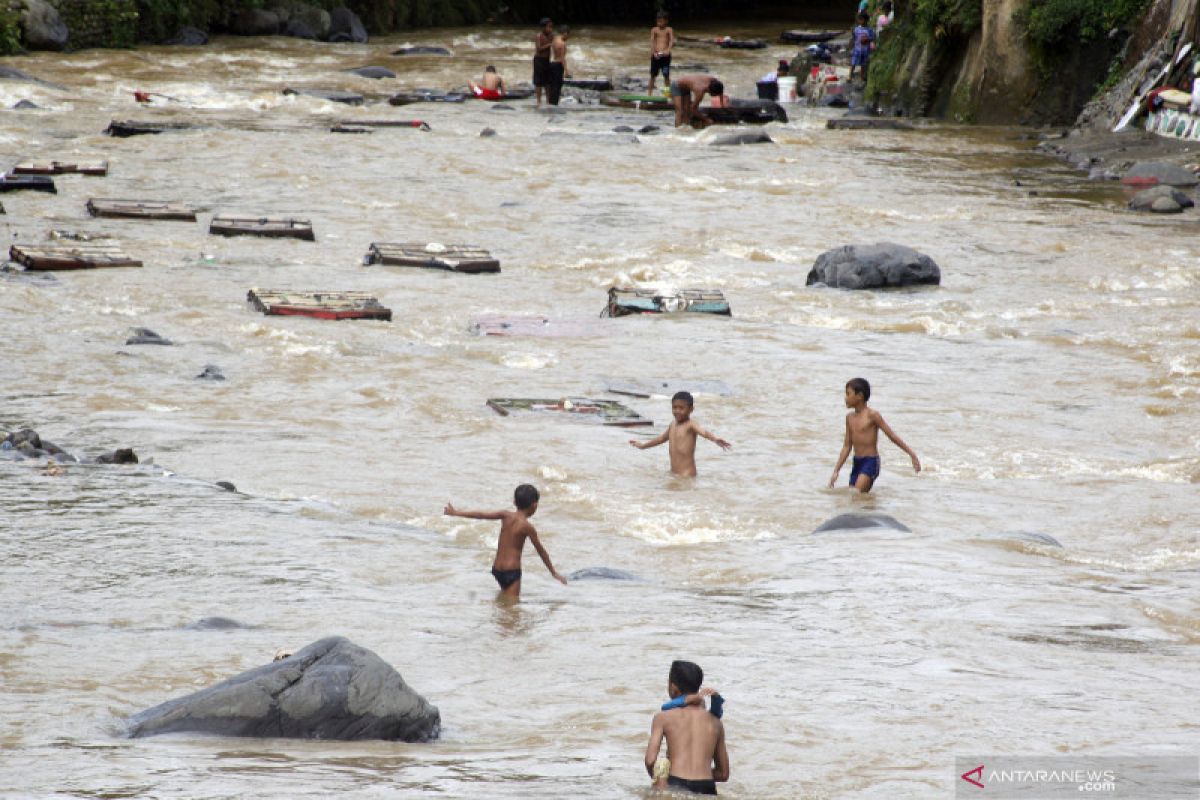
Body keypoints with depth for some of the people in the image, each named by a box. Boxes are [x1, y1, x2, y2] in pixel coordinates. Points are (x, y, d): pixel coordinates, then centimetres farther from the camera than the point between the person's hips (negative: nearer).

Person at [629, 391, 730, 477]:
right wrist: (643, 445, 50)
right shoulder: (673, 425, 15)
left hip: (687, 473, -8)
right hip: (673, 473, 8)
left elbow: (703, 432, -29)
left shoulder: (691, 425, -8)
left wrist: (715, 438, -52)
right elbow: (662, 438, 34)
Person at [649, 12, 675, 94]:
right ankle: (650, 93, 19)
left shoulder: (669, 30, 2)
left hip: (665, 55, -2)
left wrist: (668, 50, -30)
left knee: (666, 75, -6)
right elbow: (652, 41, -4)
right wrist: (654, 52, -21)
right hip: (656, 55, 2)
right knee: (653, 75, 9)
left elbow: (672, 41, -11)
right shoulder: (654, 30, 5)